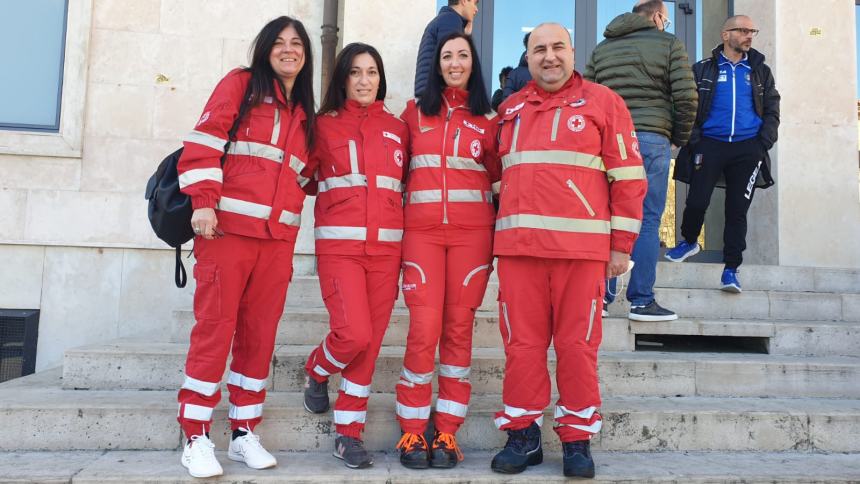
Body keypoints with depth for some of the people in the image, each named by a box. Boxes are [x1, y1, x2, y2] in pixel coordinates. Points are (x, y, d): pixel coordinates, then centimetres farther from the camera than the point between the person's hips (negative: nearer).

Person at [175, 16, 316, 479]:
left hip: (278, 237, 5)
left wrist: (290, 213, 11)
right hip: (228, 227, -4)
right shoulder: (240, 84, 4)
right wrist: (203, 201, -14)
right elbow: (204, 139, -5)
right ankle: (196, 437, 7)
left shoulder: (304, 113, 20)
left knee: (259, 333, 6)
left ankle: (244, 431, 17)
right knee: (215, 327, -4)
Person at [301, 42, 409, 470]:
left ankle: (349, 432, 18)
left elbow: (407, 184, 14)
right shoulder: (324, 125, 6)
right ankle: (316, 373, 23)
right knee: (354, 334, -13)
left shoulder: (397, 129, 12)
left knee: (369, 343, 3)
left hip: (386, 247, 3)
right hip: (338, 244, -2)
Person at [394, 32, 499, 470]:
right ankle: (412, 432, 4)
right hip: (421, 229, 0)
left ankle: (446, 432, 10)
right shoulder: (414, 112, 13)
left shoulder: (487, 118, 13)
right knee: (424, 329, -8)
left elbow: (497, 175, 14)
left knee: (458, 329, 1)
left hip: (472, 230, 1)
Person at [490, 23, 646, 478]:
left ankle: (577, 440, 16)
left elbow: (627, 176, 2)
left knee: (577, 344, 2)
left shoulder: (602, 102, 6)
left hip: (581, 246, -3)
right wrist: (500, 230, 17)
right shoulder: (510, 109, 17)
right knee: (522, 343, 5)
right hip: (518, 245, 3)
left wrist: (621, 244, -2)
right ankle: (523, 436, 17)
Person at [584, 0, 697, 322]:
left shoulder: (601, 48, 18)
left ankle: (600, 297, 7)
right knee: (647, 221, -1)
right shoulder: (668, 43, 6)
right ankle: (642, 301, 1)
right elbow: (686, 96, -2)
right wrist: (680, 138, 11)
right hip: (651, 139, -4)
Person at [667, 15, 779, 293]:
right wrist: (694, 140, -7)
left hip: (747, 149, 2)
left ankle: (731, 268, 7)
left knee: (737, 209, 0)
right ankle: (689, 241, 23)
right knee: (697, 202, -7)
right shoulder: (704, 69, 8)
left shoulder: (760, 72, 16)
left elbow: (772, 110, 14)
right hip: (710, 145, -2)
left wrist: (764, 142, -1)